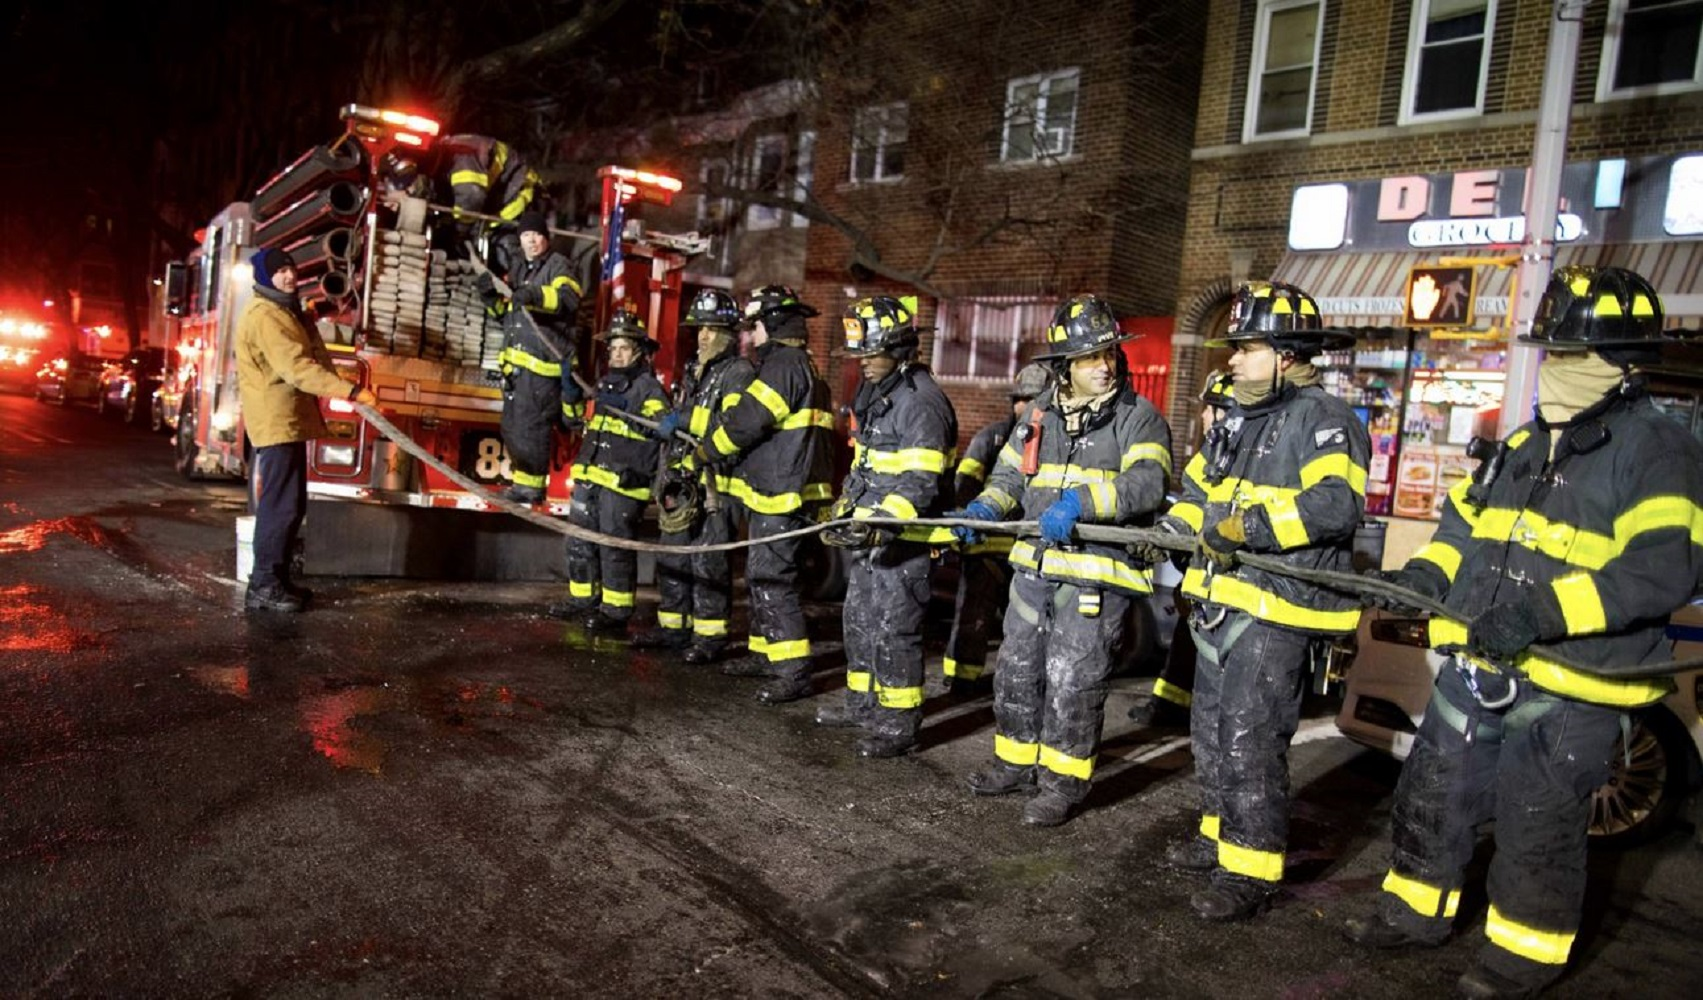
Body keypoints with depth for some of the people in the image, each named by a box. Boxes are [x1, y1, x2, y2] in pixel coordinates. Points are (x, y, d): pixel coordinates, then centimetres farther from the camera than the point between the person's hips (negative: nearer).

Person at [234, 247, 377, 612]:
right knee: (279, 504, -10)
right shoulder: (265, 316, -15)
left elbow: (309, 359, 28)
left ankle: (277, 579, 20)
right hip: (276, 421, -11)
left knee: (292, 505, 12)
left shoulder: (285, 310, 19)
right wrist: (351, 391, -33)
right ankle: (263, 586, -6)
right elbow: (297, 368, -27)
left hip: (290, 420, 11)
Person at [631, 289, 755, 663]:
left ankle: (710, 636, 0)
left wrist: (684, 419, -21)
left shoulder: (739, 372, -6)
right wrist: (666, 428, 12)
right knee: (672, 558, 13)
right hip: (685, 478, 9)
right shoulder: (694, 372, 21)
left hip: (716, 482, -9)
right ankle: (673, 628, 23)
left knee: (708, 562, -7)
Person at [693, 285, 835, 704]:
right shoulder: (797, 365, 20)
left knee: (771, 580, -10)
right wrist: (726, 460, 12)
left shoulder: (785, 365, -14)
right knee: (761, 575, 18)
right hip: (773, 495, 11)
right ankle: (766, 653, 28)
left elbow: (745, 421, -17)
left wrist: (706, 453, -2)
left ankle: (794, 671, -8)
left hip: (782, 497, -11)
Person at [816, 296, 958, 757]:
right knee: (859, 620, 18)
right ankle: (863, 703, 33)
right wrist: (844, 510, 20)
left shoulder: (921, 401, -17)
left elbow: (920, 482, -24)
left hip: (903, 541, -10)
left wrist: (883, 524, -34)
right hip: (868, 535, 10)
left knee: (894, 630, -4)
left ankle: (899, 724, 6)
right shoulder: (875, 394, 14)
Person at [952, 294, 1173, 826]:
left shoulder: (1139, 417, -7)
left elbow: (1147, 483, -22)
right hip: (1035, 566, 6)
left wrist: (1080, 500, -35)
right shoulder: (1041, 411, 11)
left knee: (1071, 683, -2)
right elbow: (1009, 472, 17)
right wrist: (986, 507, -3)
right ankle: (1018, 762, 33)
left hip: (1098, 575, -6)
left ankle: (1063, 783, 15)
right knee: (1016, 671, 15)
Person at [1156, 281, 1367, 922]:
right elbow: (1199, 492, 24)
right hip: (1222, 602, 10)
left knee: (1250, 741, -5)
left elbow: (1336, 505, -28)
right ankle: (1220, 836, 35)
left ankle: (1251, 872, 7)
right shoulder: (1238, 420, 15)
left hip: (1277, 610, -10)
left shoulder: (1323, 419, -13)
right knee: (1211, 730, 19)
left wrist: (1248, 525, -29)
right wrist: (1168, 535, 8)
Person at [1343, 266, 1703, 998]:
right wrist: (1428, 573, 1)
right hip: (1477, 668, 7)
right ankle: (1416, 910, 36)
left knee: (1537, 829, 8)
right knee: (1431, 795, 17)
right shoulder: (1526, 444, 11)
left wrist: (1544, 612, -33)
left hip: (1570, 687, -7)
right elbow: (1466, 518, 21)